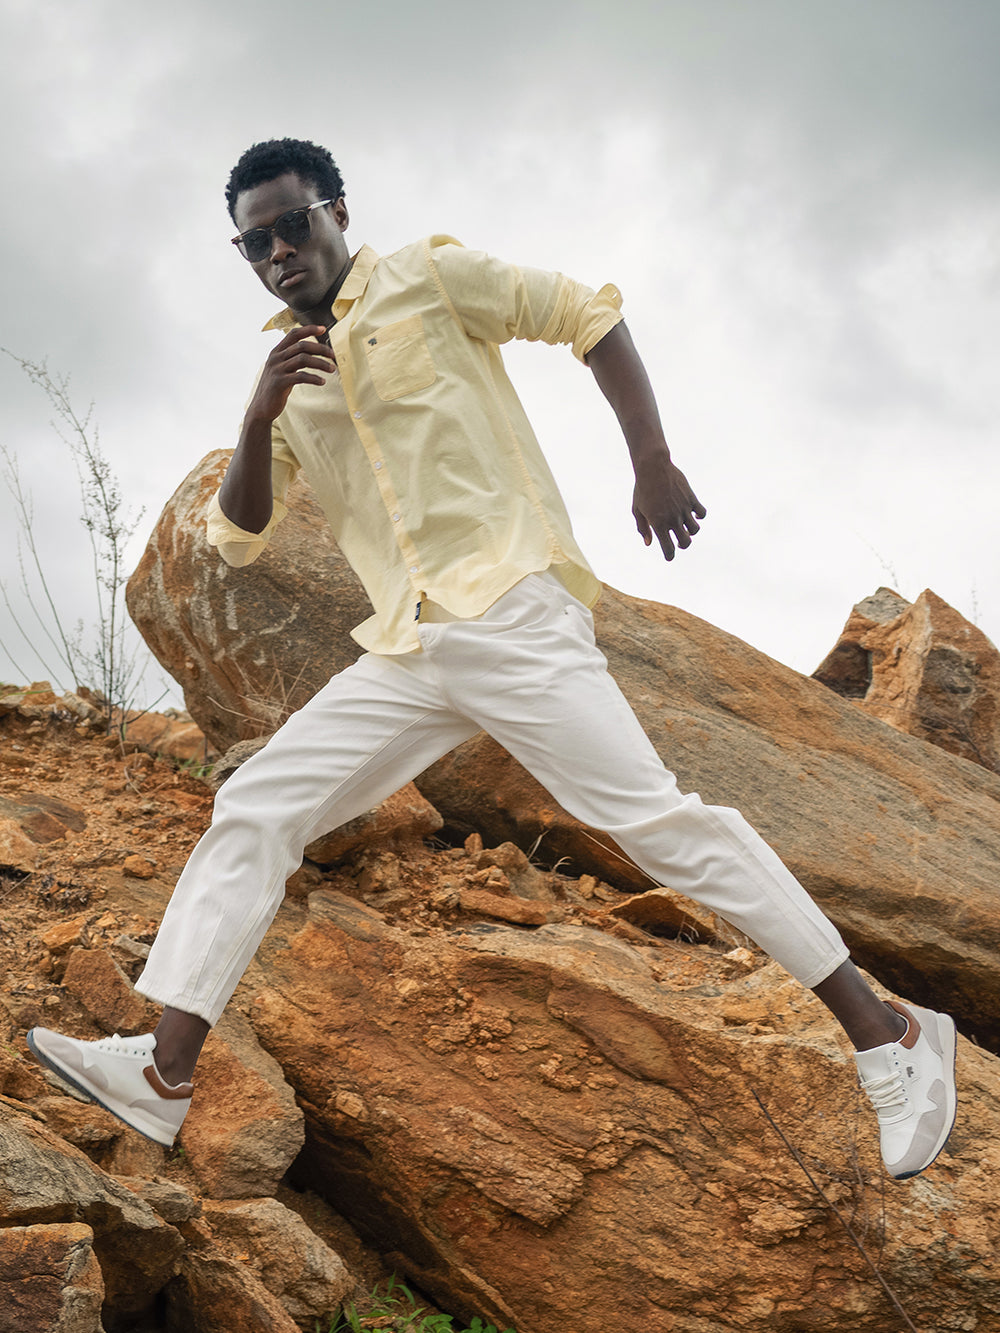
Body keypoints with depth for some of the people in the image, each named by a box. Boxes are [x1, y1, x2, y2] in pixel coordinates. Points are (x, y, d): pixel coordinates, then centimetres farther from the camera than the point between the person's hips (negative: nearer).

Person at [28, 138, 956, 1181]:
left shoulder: (427, 278, 4)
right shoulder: (285, 372, 20)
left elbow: (591, 315, 4)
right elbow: (237, 538, 15)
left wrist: (654, 461, -7)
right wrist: (259, 416, -3)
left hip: (510, 613, -6)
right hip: (403, 654, 7)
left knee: (648, 814, -15)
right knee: (251, 812, -1)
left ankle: (887, 1038, -9)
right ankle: (166, 1073, -1)